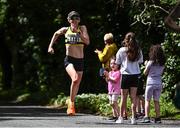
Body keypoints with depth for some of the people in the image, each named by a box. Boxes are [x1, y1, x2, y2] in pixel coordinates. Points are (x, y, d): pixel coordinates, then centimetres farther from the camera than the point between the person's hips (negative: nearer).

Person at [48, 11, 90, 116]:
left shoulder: (82, 28, 2)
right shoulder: (65, 30, 5)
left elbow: (87, 42, -10)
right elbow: (56, 34, 25)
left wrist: (78, 33, -19)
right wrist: (50, 46, 18)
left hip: (80, 61, 2)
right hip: (69, 60, -2)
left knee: (77, 84, 11)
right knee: (75, 79, -27)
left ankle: (71, 102, 37)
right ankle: (71, 103, -12)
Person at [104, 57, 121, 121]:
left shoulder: (118, 72, -9)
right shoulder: (110, 72, 16)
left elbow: (115, 80, -19)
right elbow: (107, 81, 17)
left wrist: (109, 76, -14)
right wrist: (106, 76, -1)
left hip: (116, 90, -8)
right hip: (110, 90, 8)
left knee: (114, 102, -15)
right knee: (111, 103, 7)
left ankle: (118, 115, -13)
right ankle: (114, 115, 12)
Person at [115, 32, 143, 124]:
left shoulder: (122, 50, -7)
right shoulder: (138, 51, 0)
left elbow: (117, 63, 0)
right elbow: (140, 62, 8)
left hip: (125, 75, -2)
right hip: (135, 75, 2)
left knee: (124, 98, 4)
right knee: (133, 97, 4)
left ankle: (121, 117, 7)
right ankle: (133, 118, 1)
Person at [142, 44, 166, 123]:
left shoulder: (150, 62, -9)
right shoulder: (162, 64, 3)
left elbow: (145, 73, 0)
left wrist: (146, 65, 13)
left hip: (150, 83, -4)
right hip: (159, 83, 4)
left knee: (147, 100, 3)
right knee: (156, 101, 11)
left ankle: (147, 117, -7)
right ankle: (158, 118, 7)